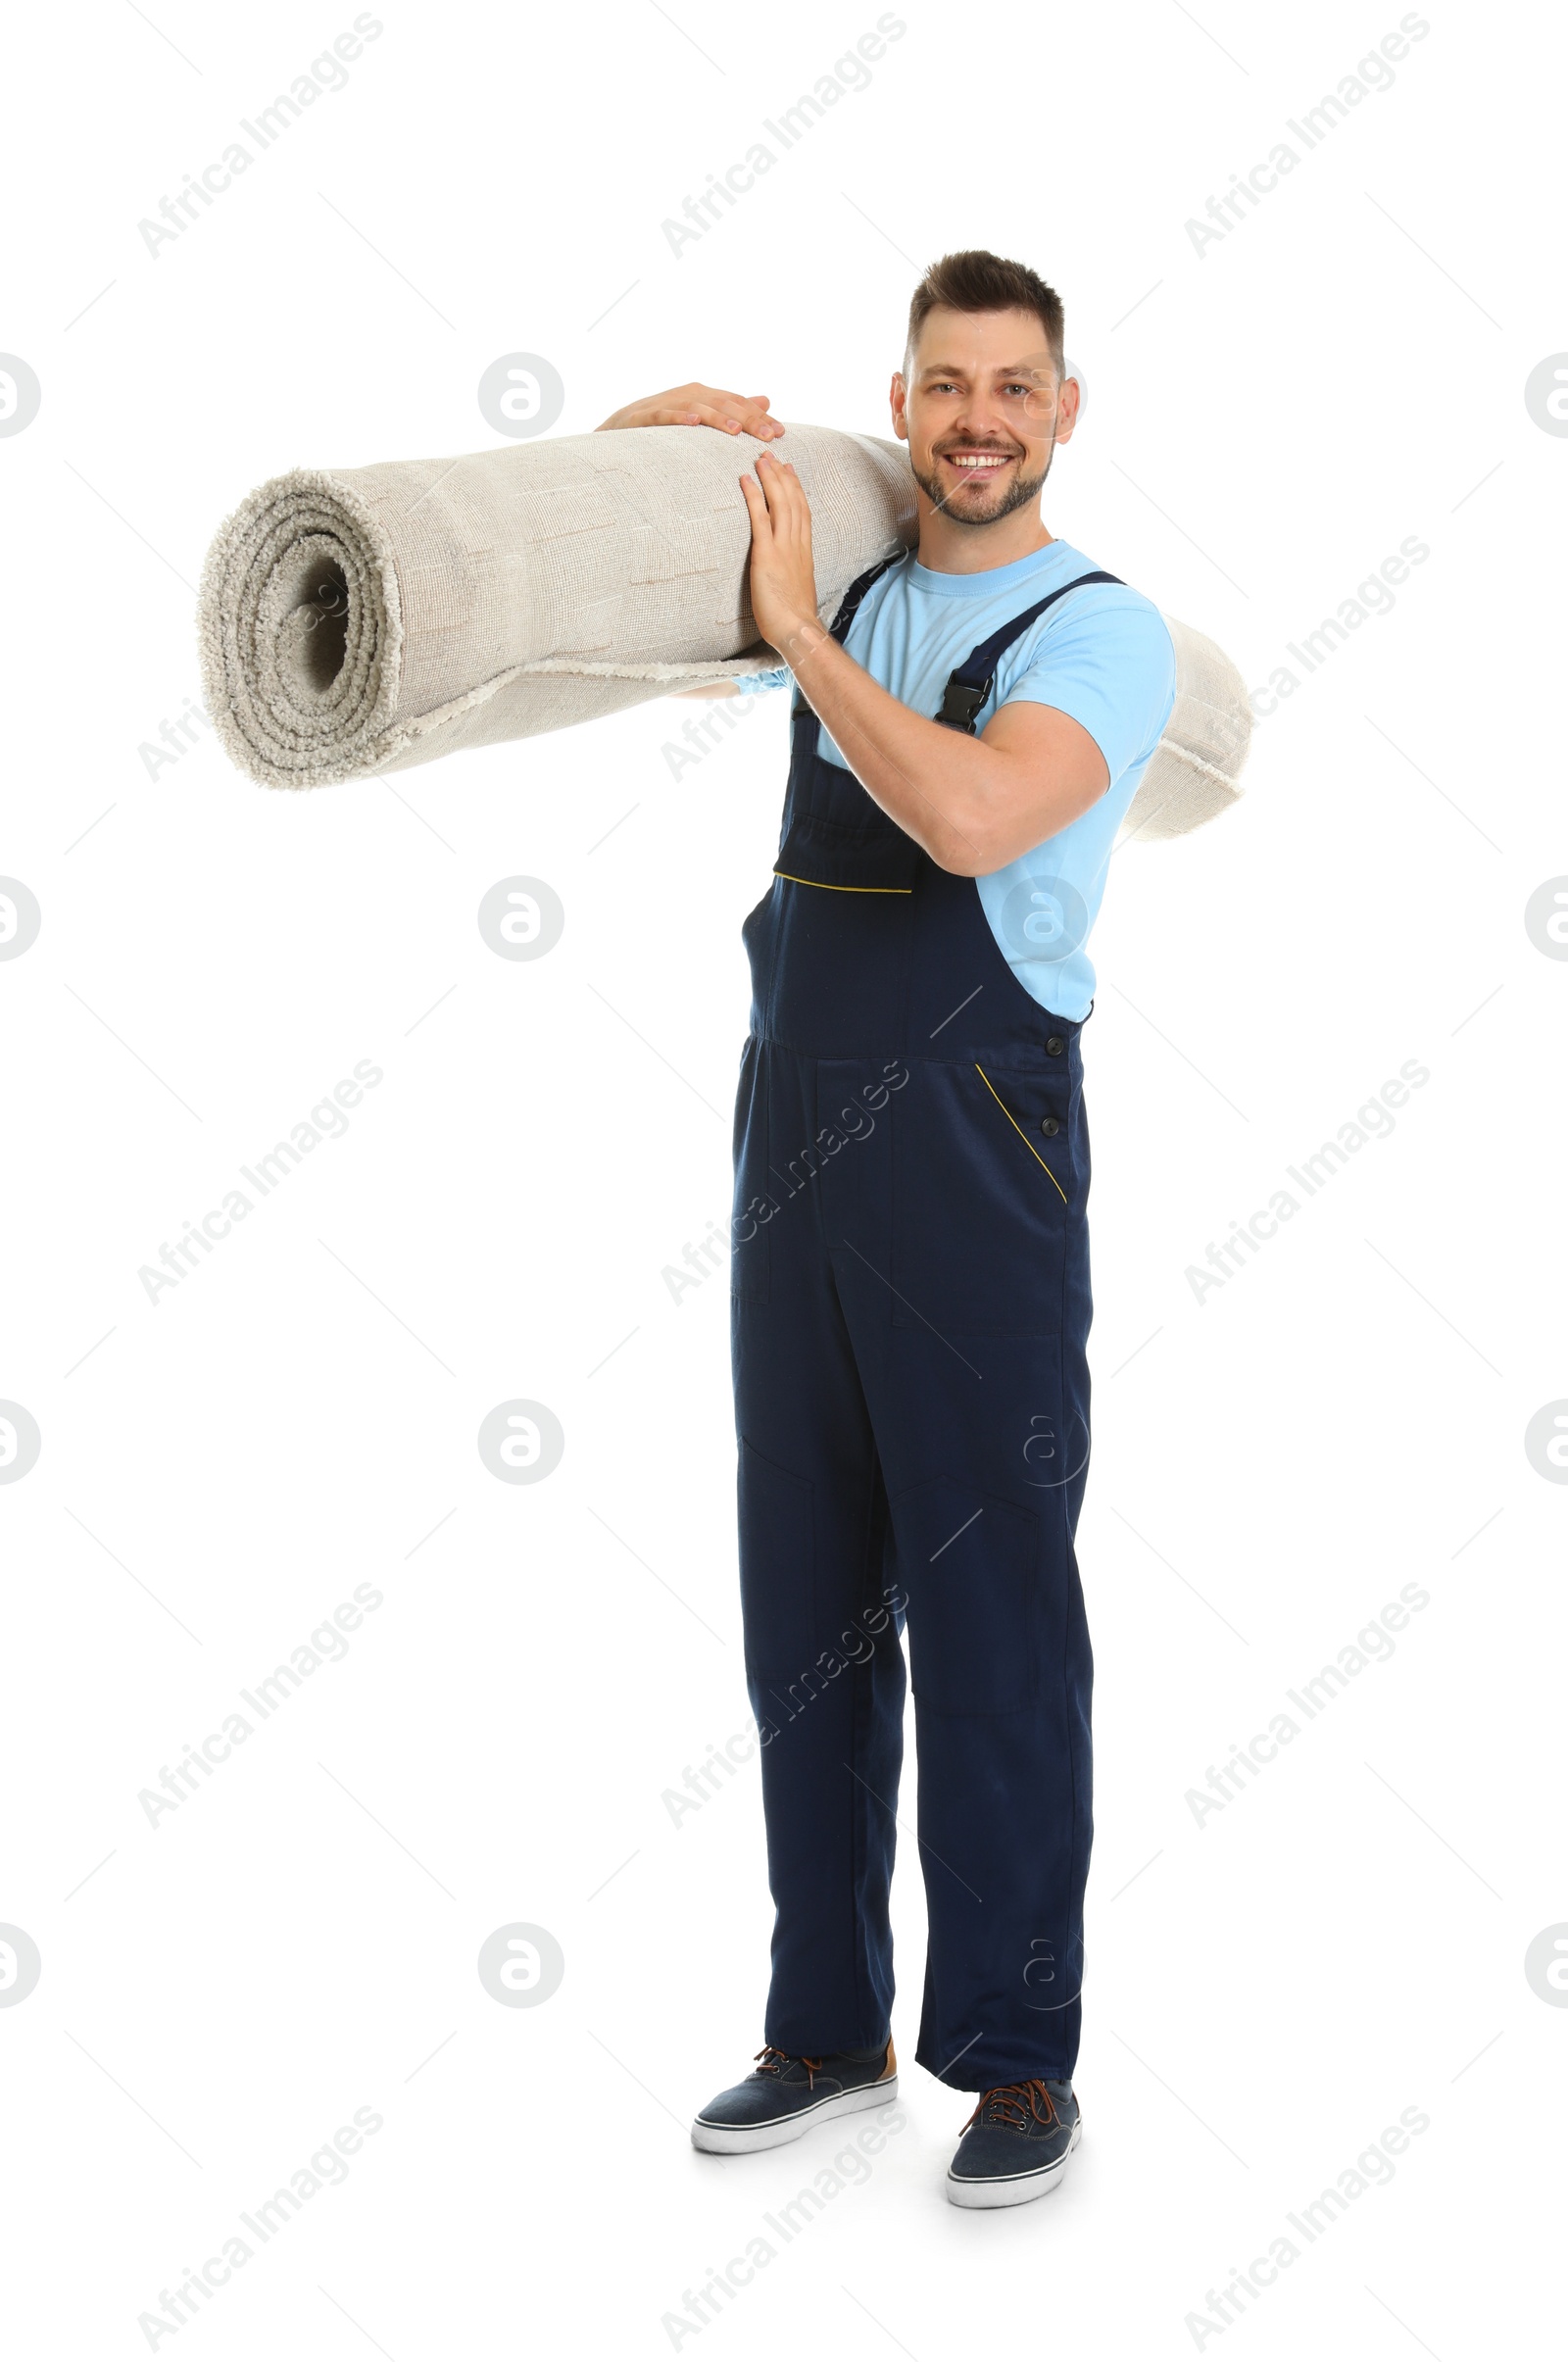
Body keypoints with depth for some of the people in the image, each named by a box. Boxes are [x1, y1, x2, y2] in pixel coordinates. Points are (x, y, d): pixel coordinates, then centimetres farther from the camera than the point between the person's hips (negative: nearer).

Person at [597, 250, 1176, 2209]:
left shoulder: (1101, 631, -5)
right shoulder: (838, 589, 13)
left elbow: (972, 815, -25)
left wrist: (802, 633, -15)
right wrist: (656, 431, 4)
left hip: (981, 1155, -6)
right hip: (797, 1141, 6)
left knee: (989, 1608, -1)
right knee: (804, 1602, 11)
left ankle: (1018, 2052, 12)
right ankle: (829, 2026, 24)